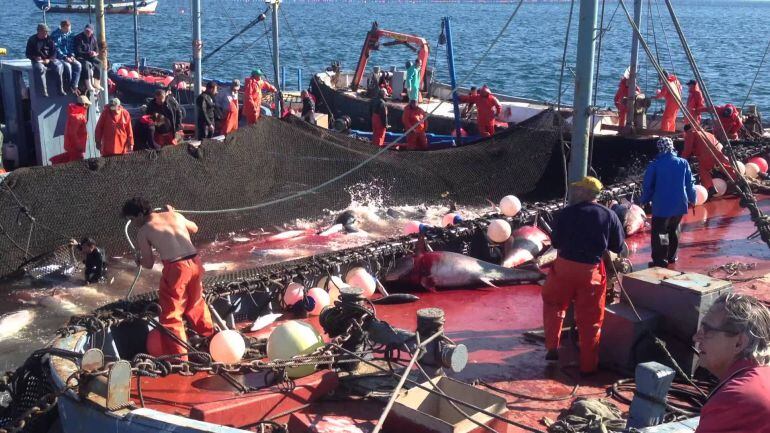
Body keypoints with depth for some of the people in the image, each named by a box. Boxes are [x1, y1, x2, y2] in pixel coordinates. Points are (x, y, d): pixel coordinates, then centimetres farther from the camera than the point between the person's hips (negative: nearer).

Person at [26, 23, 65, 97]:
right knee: (40, 68, -36)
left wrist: (49, 60, -14)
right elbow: (28, 54, 4)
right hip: (37, 61, -2)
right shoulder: (32, 40, 1)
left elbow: (54, 52, 3)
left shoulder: (49, 39, 5)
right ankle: (44, 91, -36)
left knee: (59, 66, -27)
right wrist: (35, 58, -15)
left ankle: (61, 89, -24)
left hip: (49, 60, 2)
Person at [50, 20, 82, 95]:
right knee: (67, 66, -32)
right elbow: (56, 48, -14)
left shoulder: (70, 34, 11)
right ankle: (70, 86, -16)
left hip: (69, 57, 6)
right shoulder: (55, 35, -8)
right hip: (58, 57, -6)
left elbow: (72, 46, 15)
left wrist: (72, 56, -3)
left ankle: (74, 86, -22)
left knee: (78, 65, -21)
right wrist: (65, 57, -21)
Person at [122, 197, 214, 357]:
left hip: (176, 268, -6)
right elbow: (194, 228, 32)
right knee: (196, 302, 32)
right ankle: (209, 334, 52)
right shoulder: (175, 215, 14)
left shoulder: (143, 232, 2)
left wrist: (139, 260, 28)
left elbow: (148, 264, 5)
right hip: (195, 263, 6)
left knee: (170, 316, 7)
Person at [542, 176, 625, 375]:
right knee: (590, 320, 10)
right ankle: (588, 366, 17)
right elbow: (618, 247, 4)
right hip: (592, 271, 1)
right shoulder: (609, 216, -3)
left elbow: (555, 242, 2)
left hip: (564, 267, 0)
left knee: (553, 304, 24)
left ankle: (552, 347, 17)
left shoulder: (565, 214, -6)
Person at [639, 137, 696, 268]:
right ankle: (671, 256, 29)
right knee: (673, 230, 22)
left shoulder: (655, 164, -9)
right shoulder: (683, 163, 0)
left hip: (662, 205, -5)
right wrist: (692, 198, 19)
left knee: (659, 232, -2)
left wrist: (644, 200, 11)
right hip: (680, 204, 5)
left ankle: (660, 260, -10)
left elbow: (647, 185, -4)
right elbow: (690, 183, 5)